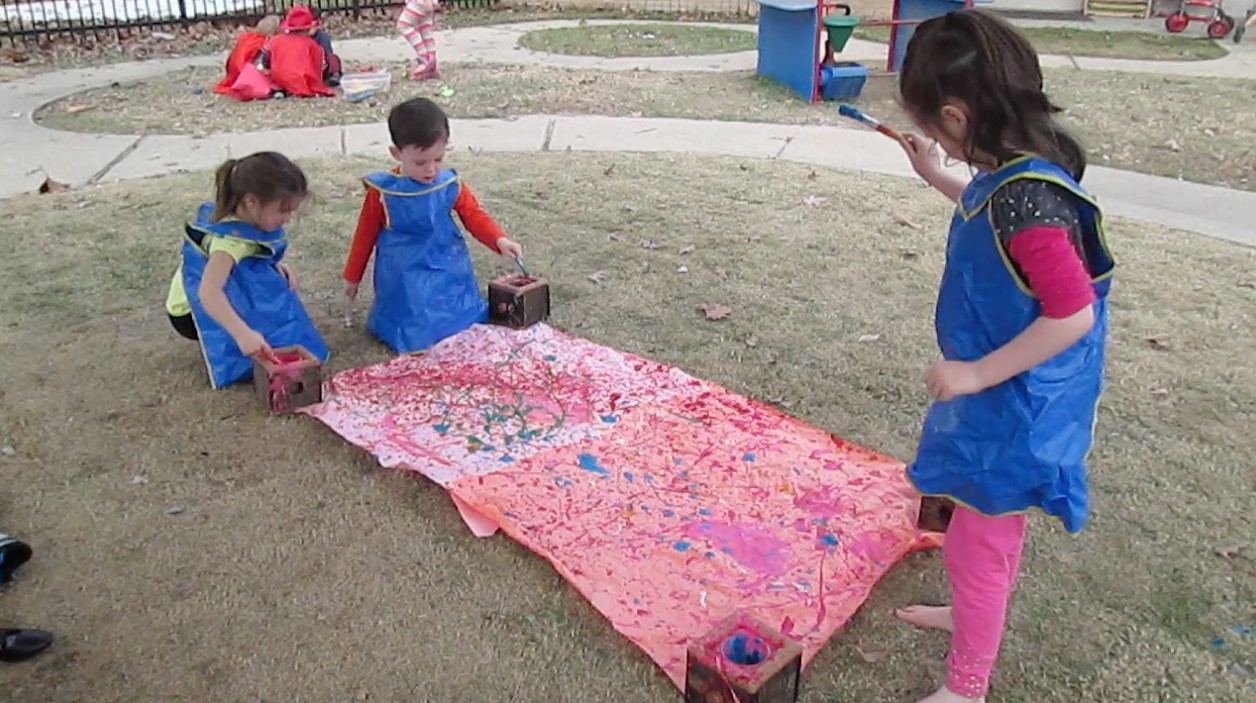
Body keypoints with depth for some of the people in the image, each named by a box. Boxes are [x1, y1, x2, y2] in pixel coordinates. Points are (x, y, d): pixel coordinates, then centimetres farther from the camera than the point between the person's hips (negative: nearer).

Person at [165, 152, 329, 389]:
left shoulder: (243, 215, -13)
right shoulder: (230, 238, -39)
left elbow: (256, 252, 10)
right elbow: (208, 292, -54)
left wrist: (275, 265, -10)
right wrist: (243, 333, -66)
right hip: (192, 312, -9)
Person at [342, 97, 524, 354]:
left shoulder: (450, 184, -7)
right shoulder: (382, 191, -13)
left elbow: (475, 215, -3)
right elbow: (365, 235, -2)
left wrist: (500, 241, -24)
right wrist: (352, 276, 7)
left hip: (449, 271, 3)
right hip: (404, 277, -3)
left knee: (467, 323, 8)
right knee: (417, 336, -11)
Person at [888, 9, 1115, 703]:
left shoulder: (1026, 197, -30)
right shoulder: (1014, 172, -2)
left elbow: (1072, 313, -31)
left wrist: (975, 373, -25)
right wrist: (938, 178, 23)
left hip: (1012, 412, -9)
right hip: (1002, 399, 9)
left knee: (978, 543, 8)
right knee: (988, 530, 29)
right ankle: (972, 614, 55)